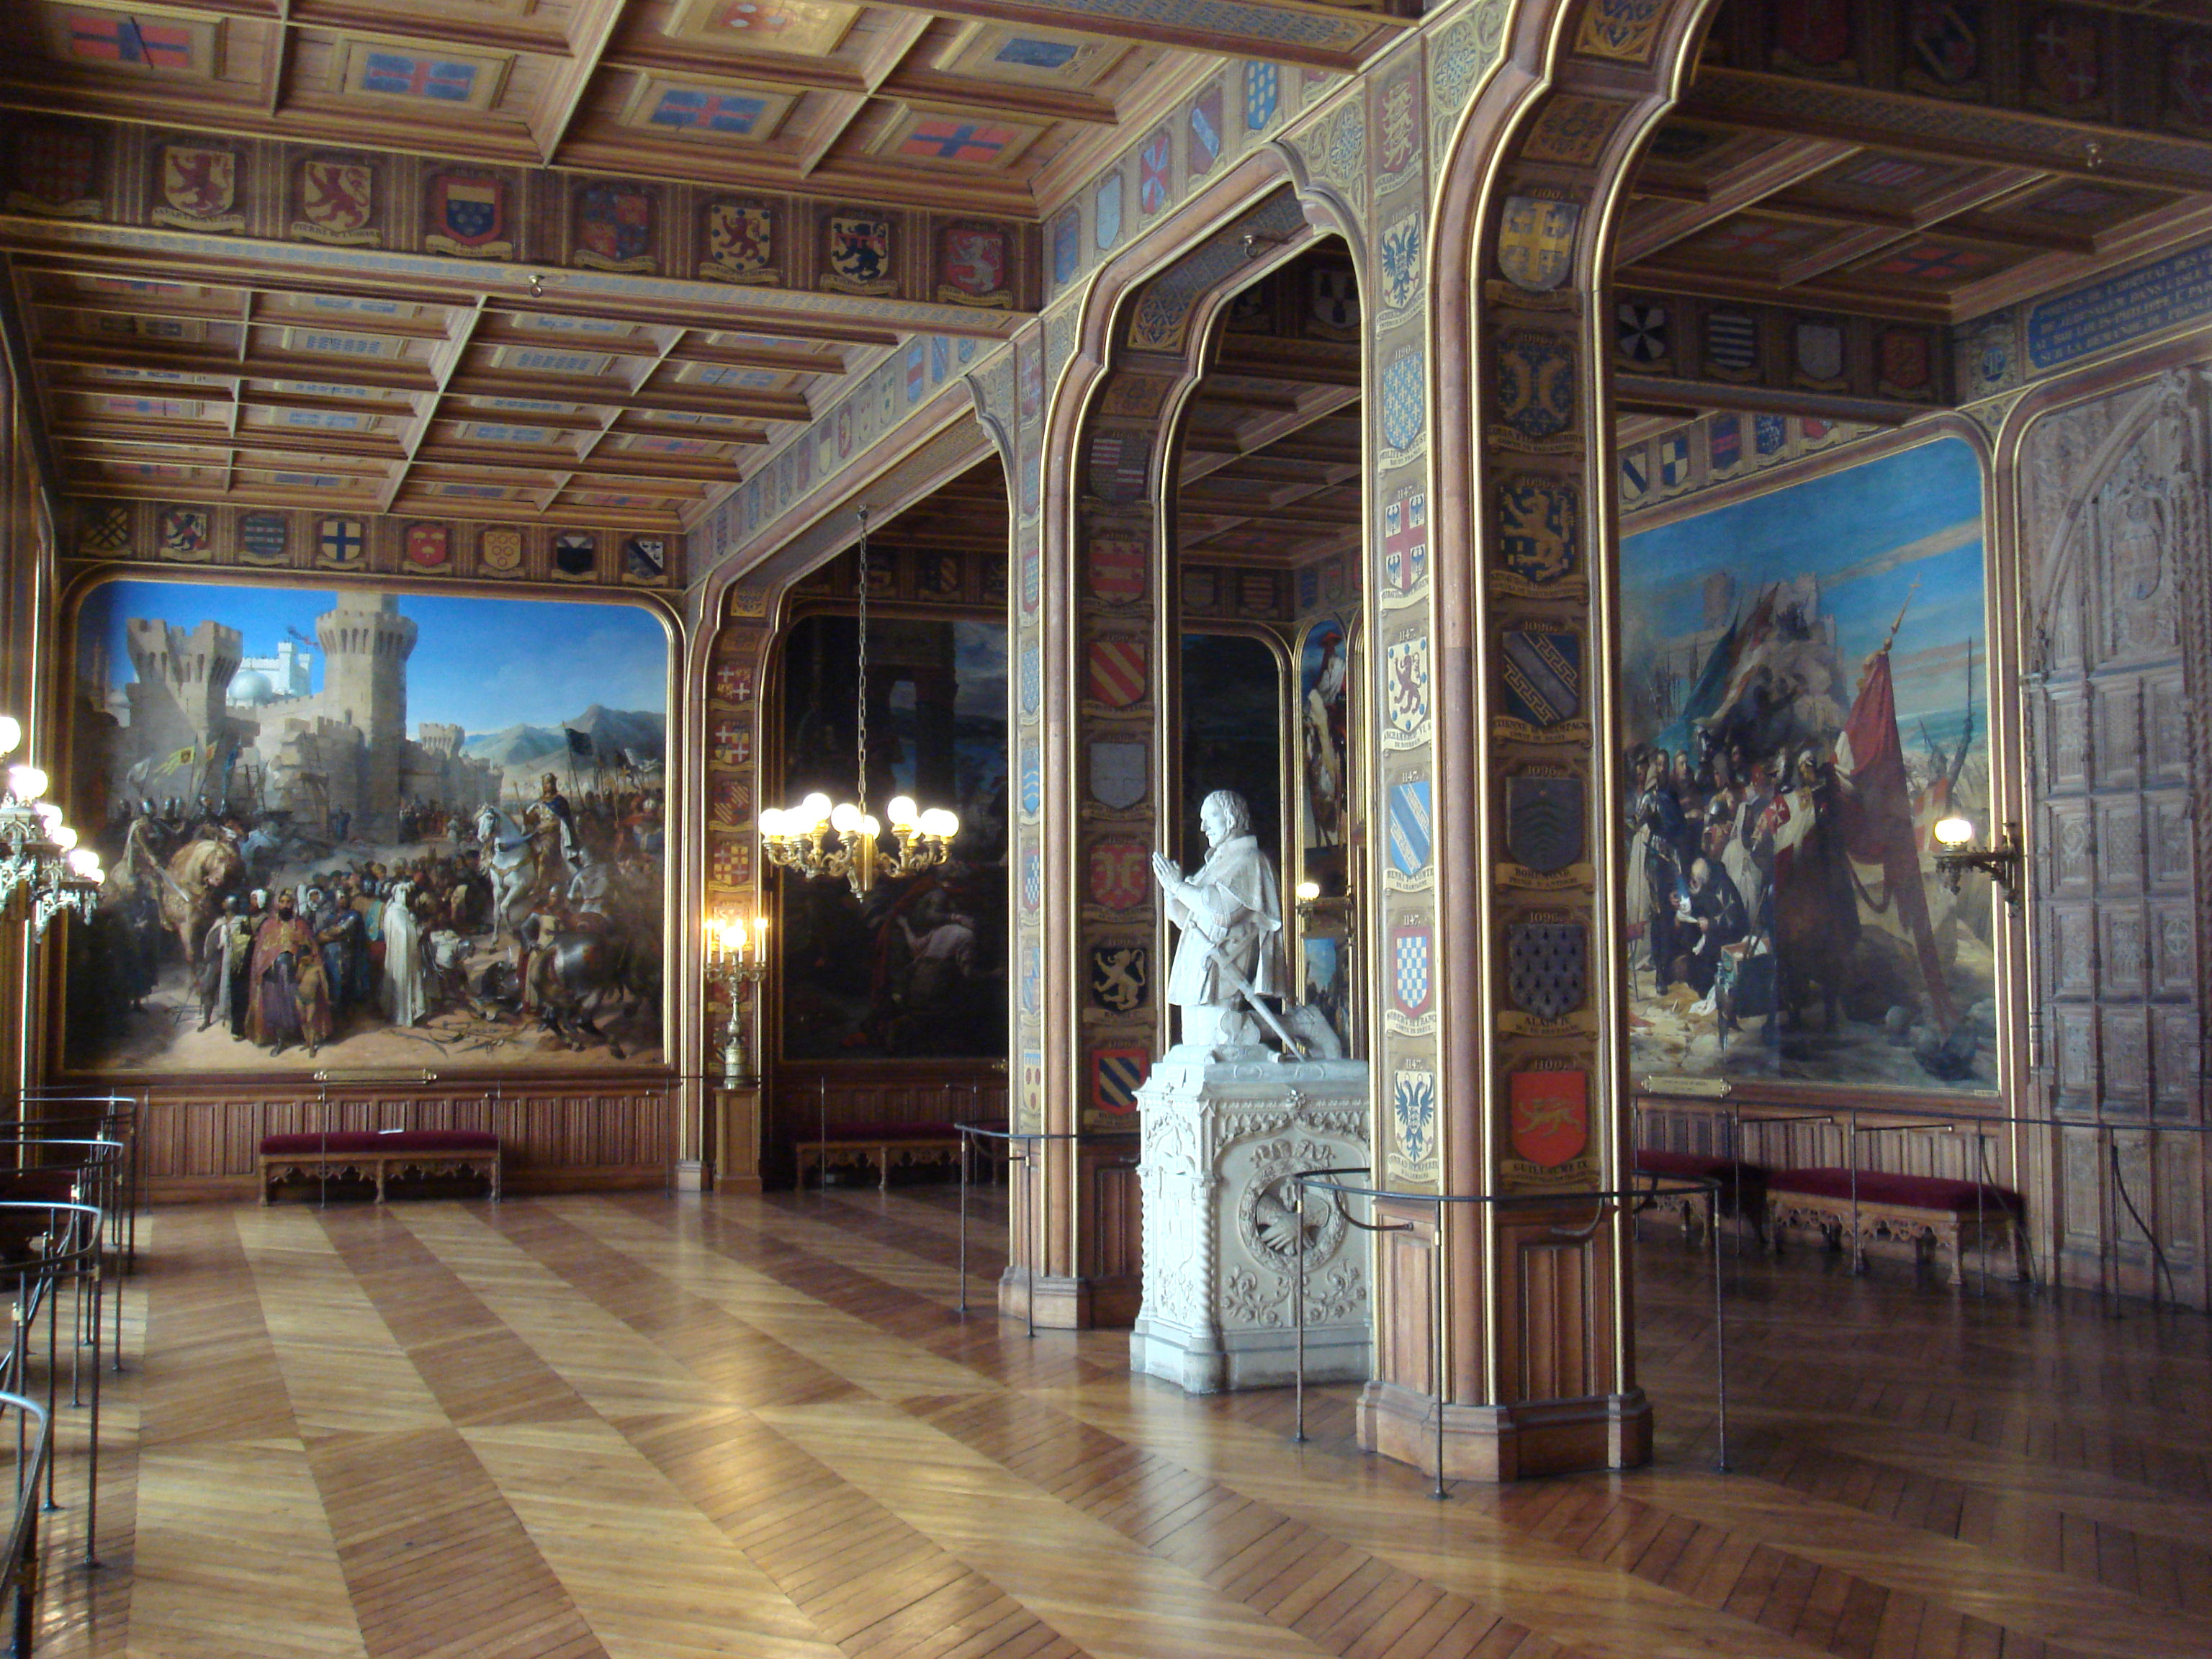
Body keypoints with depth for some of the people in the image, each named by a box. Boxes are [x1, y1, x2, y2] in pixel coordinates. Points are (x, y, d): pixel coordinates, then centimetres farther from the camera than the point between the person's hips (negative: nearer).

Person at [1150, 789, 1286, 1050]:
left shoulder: (1249, 861, -5)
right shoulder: (1217, 862, 24)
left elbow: (1222, 909, -22)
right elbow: (1191, 920, 26)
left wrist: (1179, 886, -11)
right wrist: (1172, 890, 9)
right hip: (1198, 984, 10)